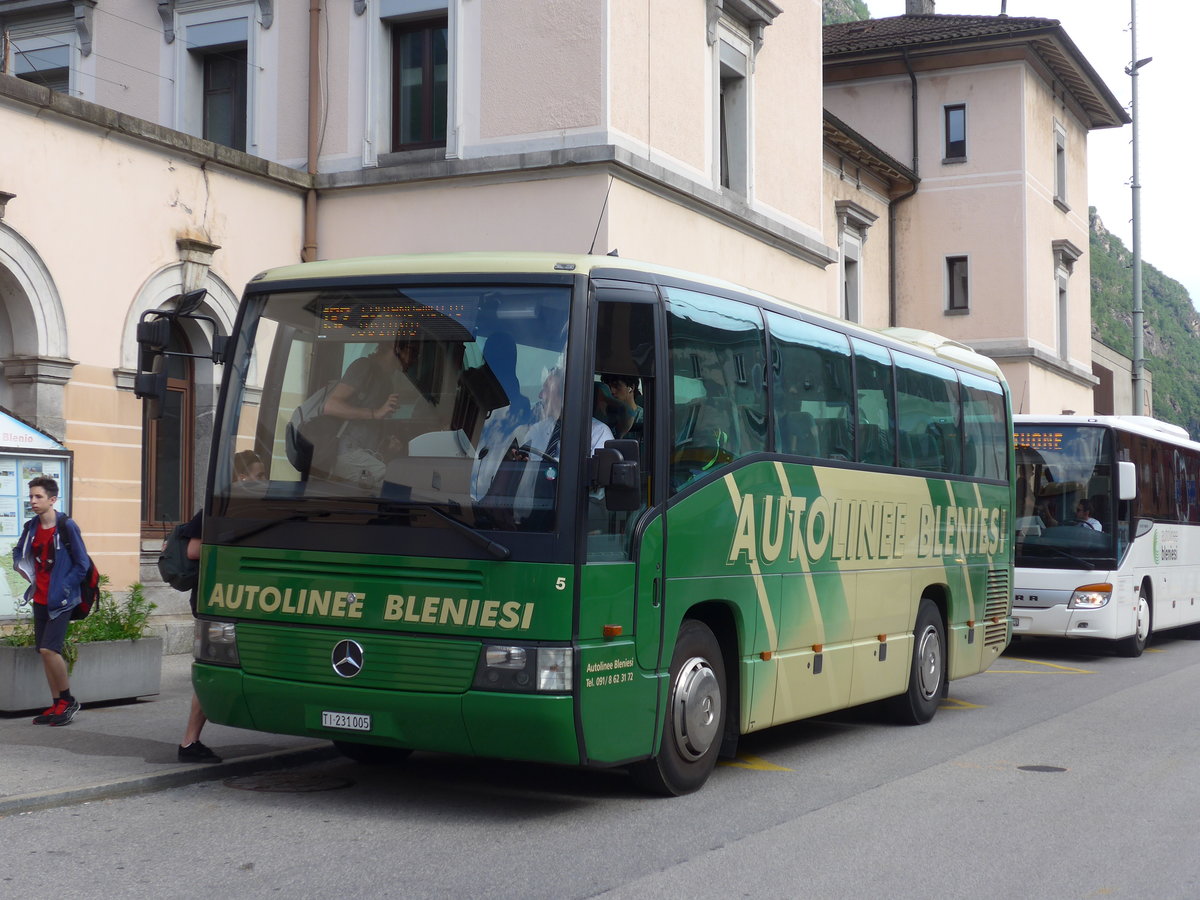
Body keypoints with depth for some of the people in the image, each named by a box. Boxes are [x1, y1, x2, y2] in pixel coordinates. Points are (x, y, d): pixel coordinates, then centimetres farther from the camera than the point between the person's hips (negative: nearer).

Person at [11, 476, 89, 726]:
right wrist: (22, 567, 4)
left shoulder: (67, 527, -13)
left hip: (60, 600, -7)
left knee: (49, 649, -16)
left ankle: (68, 700, 0)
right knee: (45, 652, 8)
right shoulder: (31, 527, 6)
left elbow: (82, 564, -10)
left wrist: (63, 587, -15)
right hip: (40, 599, 7)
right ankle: (58, 705, 18)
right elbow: (18, 552, 24)